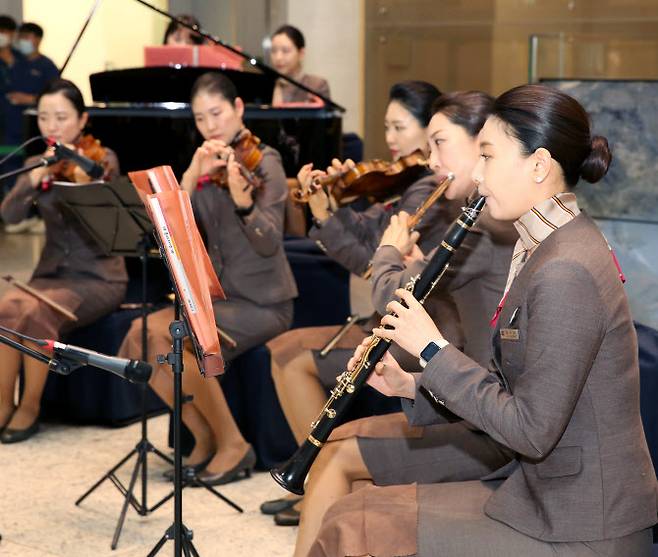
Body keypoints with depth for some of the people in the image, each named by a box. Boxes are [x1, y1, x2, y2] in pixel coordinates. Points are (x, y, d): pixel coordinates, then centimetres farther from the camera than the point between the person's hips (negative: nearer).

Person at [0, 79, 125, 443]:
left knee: (37, 311, -31)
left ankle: (30, 407, -13)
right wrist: (35, 179, -27)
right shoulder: (37, 164, 6)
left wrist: (82, 181, -39)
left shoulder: (102, 159, -6)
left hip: (98, 277, -4)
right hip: (52, 273, 4)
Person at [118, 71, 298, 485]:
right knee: (140, 338, -17)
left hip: (262, 303, -6)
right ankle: (206, 437, -1)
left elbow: (269, 244, -20)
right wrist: (193, 176, -17)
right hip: (216, 295, 6)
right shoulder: (205, 166, 9)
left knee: (171, 339, -27)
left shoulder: (264, 163, -8)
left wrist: (243, 200, -38)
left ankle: (233, 445, -11)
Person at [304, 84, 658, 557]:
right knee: (353, 512, 8)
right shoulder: (544, 250, 9)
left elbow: (530, 431, -22)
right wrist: (414, 386, 2)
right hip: (544, 488, 9)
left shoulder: (564, 274, -23)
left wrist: (433, 349, -15)